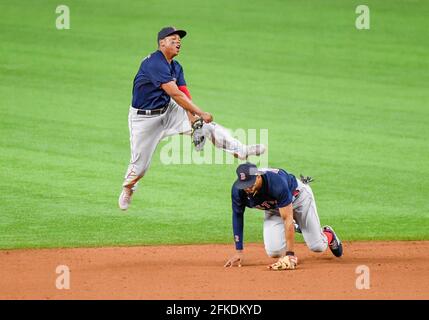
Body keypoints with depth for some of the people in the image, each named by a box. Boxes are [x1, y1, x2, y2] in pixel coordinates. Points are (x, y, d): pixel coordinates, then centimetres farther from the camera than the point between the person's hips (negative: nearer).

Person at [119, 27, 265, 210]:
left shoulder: (176, 67, 4)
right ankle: (127, 188, 31)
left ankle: (240, 151, -17)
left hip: (169, 111, 7)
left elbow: (184, 94, -6)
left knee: (207, 126, -10)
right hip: (144, 118, -7)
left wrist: (193, 121, -21)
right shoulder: (154, 63, -26)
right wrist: (200, 114, -31)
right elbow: (175, 94, -31)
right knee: (140, 163, 1)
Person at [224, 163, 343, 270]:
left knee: (317, 247, -5)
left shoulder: (277, 183, -42)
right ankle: (295, 228, 21)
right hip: (273, 209, 4)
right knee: (274, 251, -13)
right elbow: (237, 216, -13)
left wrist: (290, 254, -39)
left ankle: (328, 234, 34)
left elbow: (287, 219, -39)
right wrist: (238, 251, -16)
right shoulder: (237, 190, -30)